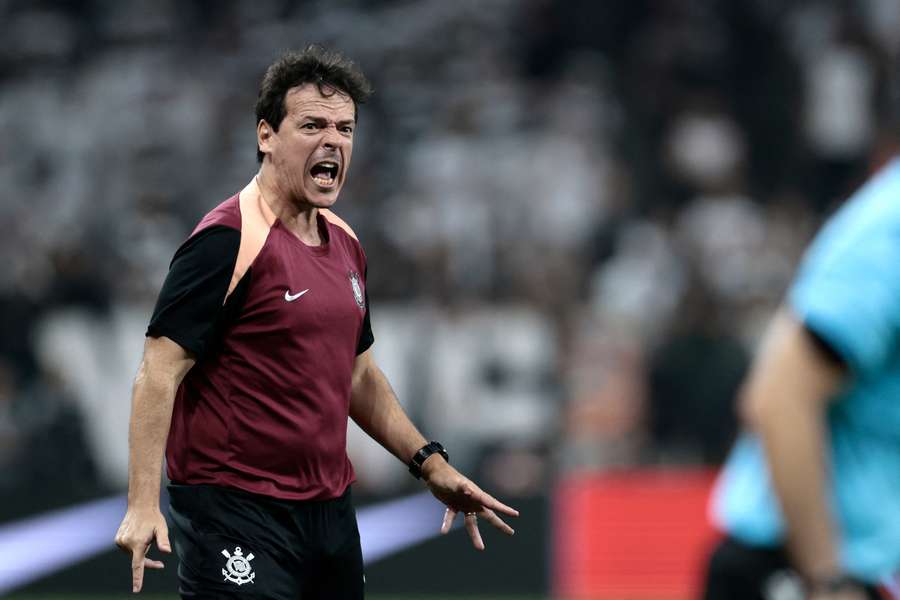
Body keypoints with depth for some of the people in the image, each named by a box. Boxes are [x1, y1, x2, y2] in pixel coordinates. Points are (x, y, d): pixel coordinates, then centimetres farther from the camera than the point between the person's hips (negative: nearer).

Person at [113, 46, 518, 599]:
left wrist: (432, 465, 19)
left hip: (331, 510, 8)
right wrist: (143, 504, -24)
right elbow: (160, 374, -16)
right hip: (235, 512, -8)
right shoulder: (228, 241, -13)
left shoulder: (345, 243, 12)